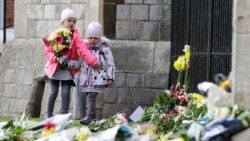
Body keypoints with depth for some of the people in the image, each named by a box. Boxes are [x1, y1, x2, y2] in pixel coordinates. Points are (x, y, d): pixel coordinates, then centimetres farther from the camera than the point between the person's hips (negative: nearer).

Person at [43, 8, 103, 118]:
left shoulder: (75, 36, -3)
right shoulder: (54, 35, -6)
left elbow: (83, 50, -13)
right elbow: (48, 51, -6)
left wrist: (93, 62, -25)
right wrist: (56, 58, -24)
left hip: (68, 69, 1)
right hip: (54, 68, -1)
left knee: (66, 94, -3)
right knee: (53, 93, 1)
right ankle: (48, 117, 13)